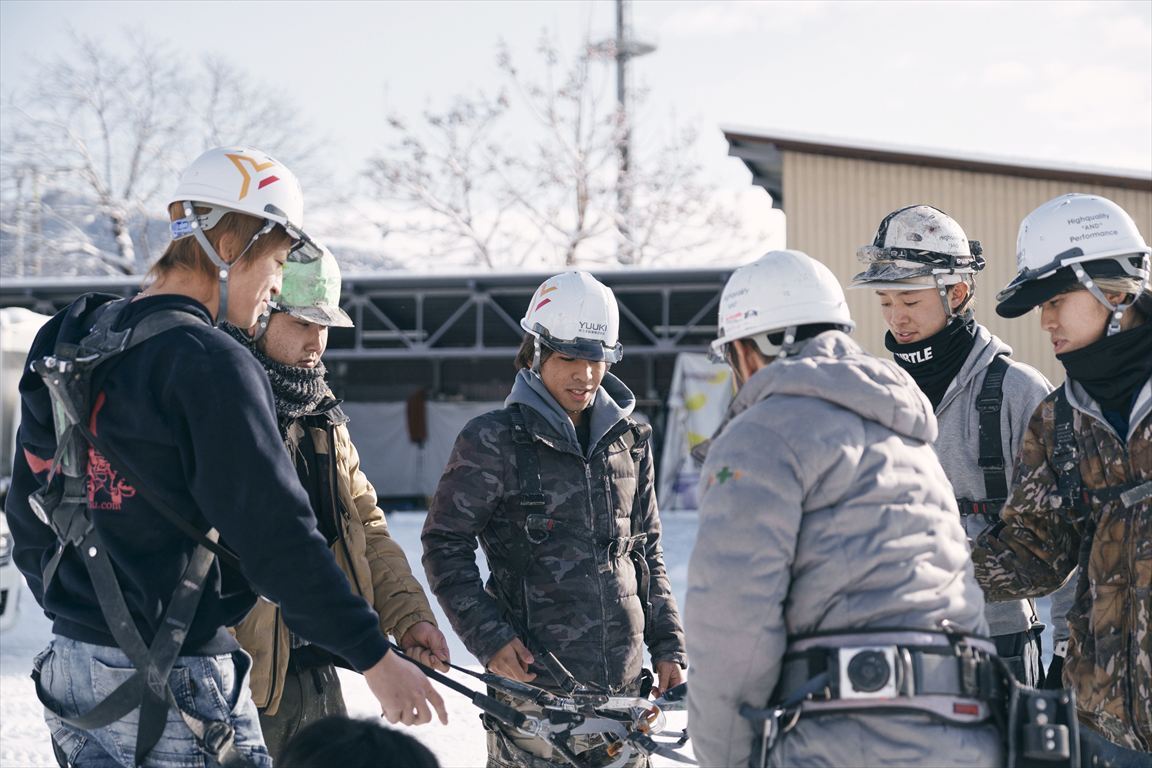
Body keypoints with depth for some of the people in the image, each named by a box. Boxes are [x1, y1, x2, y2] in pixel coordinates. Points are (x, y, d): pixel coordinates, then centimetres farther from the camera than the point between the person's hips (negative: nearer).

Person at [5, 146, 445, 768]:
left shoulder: (65, 349, 10)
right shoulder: (210, 366, -17)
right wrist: (375, 657, -14)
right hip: (173, 684, -9)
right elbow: (276, 535, -21)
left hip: (70, 665, 9)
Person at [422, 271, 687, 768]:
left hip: (622, 684, 5)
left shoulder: (629, 440, 11)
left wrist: (668, 646, 12)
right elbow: (445, 545, -2)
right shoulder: (492, 442, -5)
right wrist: (489, 638, -11)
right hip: (533, 679, -5)